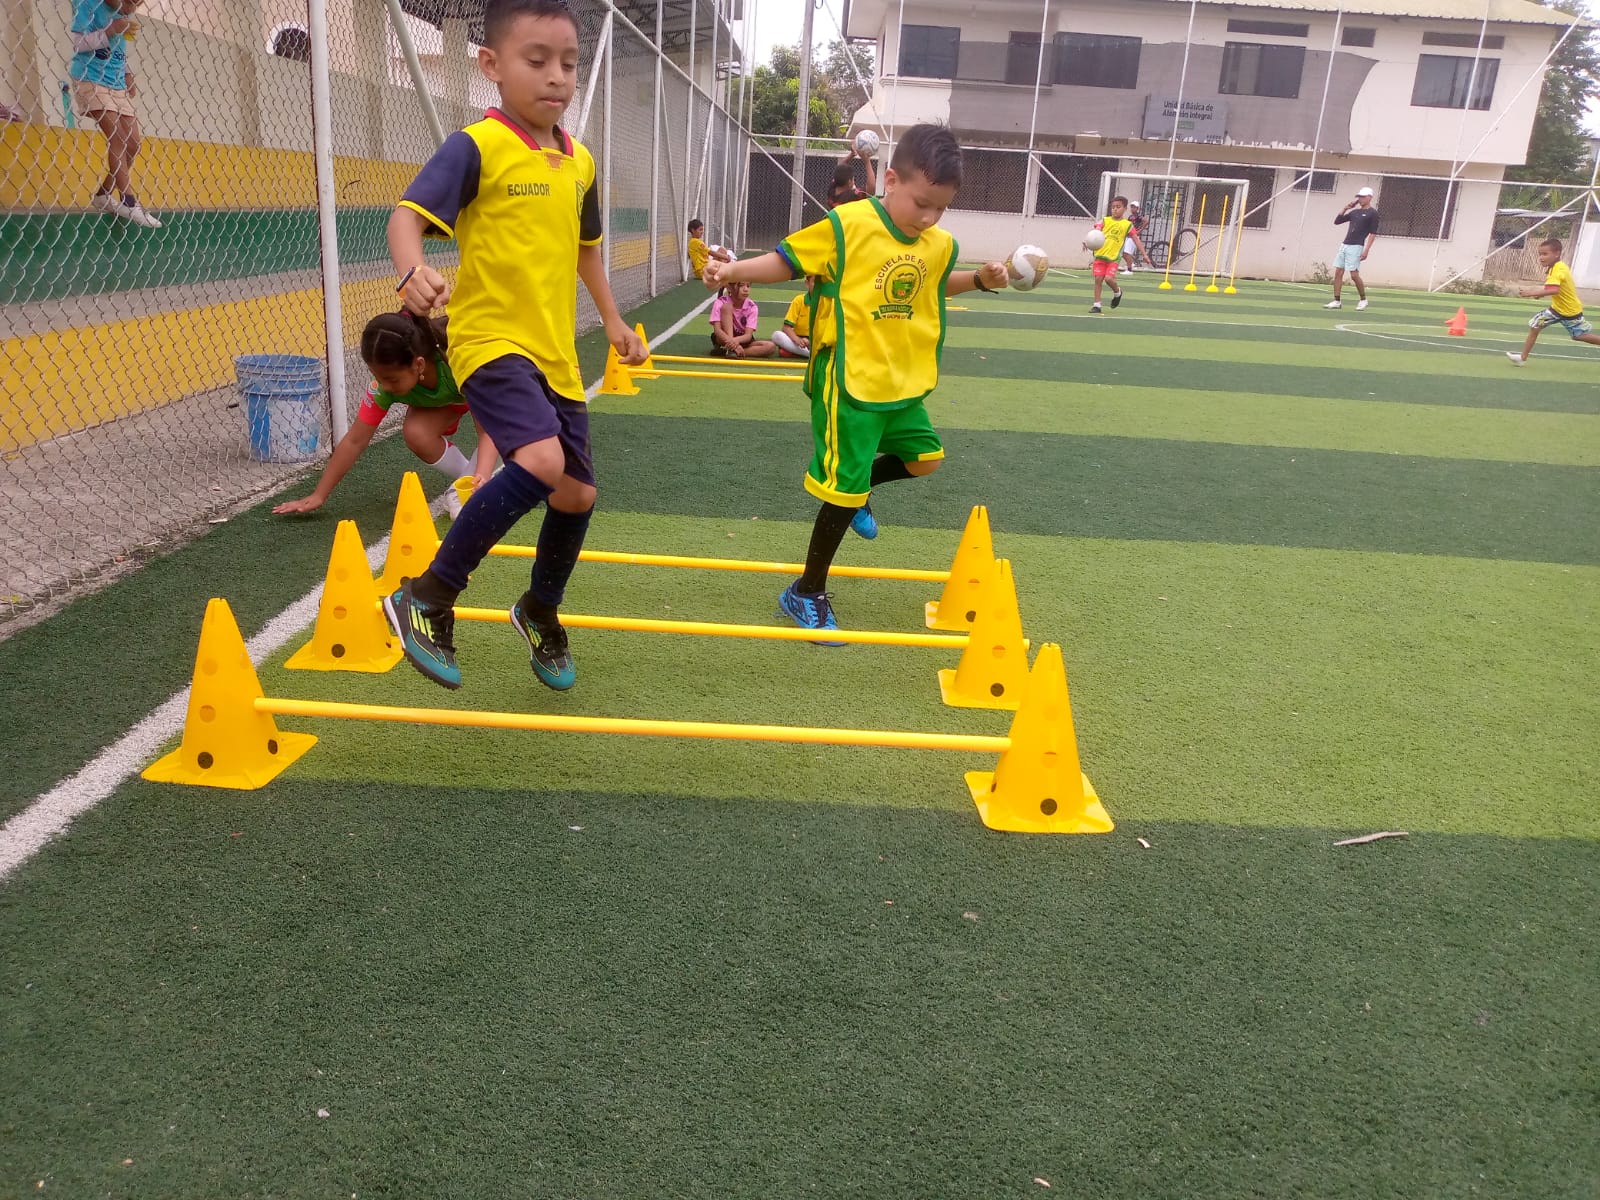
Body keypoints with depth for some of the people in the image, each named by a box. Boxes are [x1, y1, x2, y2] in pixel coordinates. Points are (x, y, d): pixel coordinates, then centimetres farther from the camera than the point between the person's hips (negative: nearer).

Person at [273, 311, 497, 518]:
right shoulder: (385, 382, -30)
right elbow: (355, 441, -22)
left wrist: (481, 476, -62)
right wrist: (319, 496, -22)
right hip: (439, 397, 4)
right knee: (416, 433, -28)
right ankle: (467, 485, -6)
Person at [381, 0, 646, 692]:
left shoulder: (580, 163, 10)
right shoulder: (477, 147, -11)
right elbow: (408, 214, -21)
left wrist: (613, 320, 28)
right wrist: (414, 273, -42)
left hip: (556, 354, 7)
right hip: (491, 340, -7)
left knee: (576, 493, 11)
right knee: (540, 461, -30)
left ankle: (540, 614, 38)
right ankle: (427, 598, -12)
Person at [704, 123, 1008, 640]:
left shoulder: (940, 244, 3)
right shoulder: (847, 226, -17)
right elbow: (787, 260, -9)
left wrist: (980, 278, 10)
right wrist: (734, 270, -23)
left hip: (904, 384, 7)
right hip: (849, 385, -7)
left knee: (924, 457, 21)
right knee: (843, 490, -2)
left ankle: (855, 492, 46)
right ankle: (806, 593, 16)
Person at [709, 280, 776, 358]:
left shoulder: (752, 307, -10)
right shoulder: (720, 303, -14)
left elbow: (748, 335, -19)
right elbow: (717, 330, -24)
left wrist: (736, 340, -42)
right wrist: (731, 341, -44)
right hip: (724, 339, -3)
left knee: (771, 347, -25)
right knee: (727, 307, -23)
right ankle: (730, 349, -36)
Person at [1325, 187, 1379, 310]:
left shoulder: (1372, 213, -3)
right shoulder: (1354, 212, 17)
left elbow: (1373, 234, -8)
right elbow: (1337, 221, 19)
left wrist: (1366, 250, -16)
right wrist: (1345, 208, 9)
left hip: (1356, 247, -7)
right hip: (1344, 245, 7)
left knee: (1354, 275, -10)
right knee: (1338, 273, 2)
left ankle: (1363, 300, 7)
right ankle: (1336, 301, 5)